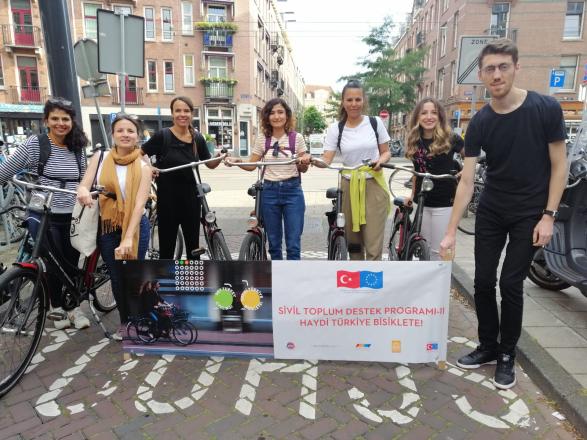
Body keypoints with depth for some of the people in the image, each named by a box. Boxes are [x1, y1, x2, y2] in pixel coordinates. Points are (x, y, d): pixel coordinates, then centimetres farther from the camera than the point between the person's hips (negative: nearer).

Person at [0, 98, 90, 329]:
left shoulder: (77, 149, 6)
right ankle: (56, 307, 30)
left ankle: (73, 307, 29)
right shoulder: (35, 143, -8)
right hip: (44, 217, -3)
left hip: (72, 218, 3)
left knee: (72, 264, 11)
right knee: (54, 264, 7)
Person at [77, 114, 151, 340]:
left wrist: (128, 238, -26)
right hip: (106, 227, 3)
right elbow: (84, 185, -2)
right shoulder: (100, 158, 0)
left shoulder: (142, 167, -8)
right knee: (116, 278, 12)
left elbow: (139, 205, -16)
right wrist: (83, 190, -29)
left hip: (135, 227, -3)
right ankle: (125, 323, 30)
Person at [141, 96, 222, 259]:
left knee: (193, 245, 13)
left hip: (191, 198, 4)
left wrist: (221, 157, -8)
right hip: (168, 199, -3)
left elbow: (210, 164, 12)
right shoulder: (162, 136, -9)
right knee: (167, 246, 6)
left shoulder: (198, 138, 3)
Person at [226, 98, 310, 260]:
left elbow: (302, 169, 3)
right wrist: (237, 161, -11)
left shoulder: (297, 138, -1)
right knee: (274, 243, 11)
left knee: (293, 244, -1)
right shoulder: (262, 139, 4)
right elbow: (251, 165, 8)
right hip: (269, 192, 2)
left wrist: (305, 162, -20)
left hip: (292, 191, -2)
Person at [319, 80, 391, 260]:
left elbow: (386, 152, 9)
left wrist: (380, 160, -14)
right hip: (349, 187, 1)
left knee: (373, 246, -4)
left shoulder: (375, 123, 1)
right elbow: (326, 160, -6)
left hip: (374, 186, -1)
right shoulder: (335, 128, 1)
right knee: (353, 243, 11)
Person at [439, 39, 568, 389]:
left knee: (511, 284, 0)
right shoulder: (480, 123, -5)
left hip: (530, 215, -3)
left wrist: (548, 215, -13)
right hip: (491, 212, 3)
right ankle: (488, 346, 25)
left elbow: (559, 166, -6)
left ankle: (507, 354, 20)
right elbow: (467, 181, -7)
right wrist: (451, 232, -12)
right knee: (484, 281, 5)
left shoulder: (546, 109, -12)